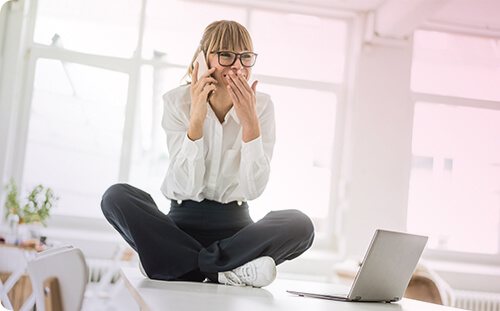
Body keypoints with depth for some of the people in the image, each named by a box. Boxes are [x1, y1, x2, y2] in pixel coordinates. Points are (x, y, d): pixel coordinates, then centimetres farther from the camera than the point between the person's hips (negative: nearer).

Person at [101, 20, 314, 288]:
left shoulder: (261, 106, -2)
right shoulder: (177, 102, -4)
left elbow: (254, 190, -10)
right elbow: (187, 188, -13)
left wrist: (250, 122, -18)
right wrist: (196, 119, -22)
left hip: (234, 227, 0)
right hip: (183, 222, 0)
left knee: (299, 224, -28)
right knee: (116, 196, -27)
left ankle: (187, 268, -23)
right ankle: (223, 270, -27)